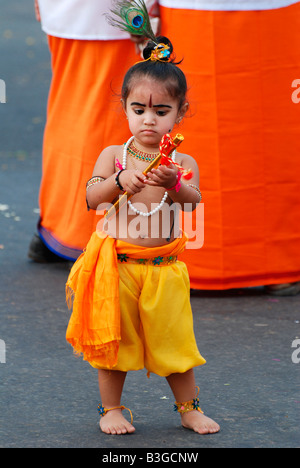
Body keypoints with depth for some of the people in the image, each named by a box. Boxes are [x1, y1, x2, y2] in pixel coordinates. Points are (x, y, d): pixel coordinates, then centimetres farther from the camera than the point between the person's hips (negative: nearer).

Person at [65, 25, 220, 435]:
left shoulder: (183, 162, -1)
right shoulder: (113, 155, -1)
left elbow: (193, 205, -16)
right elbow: (91, 198, -10)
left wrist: (173, 185, -36)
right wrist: (119, 181, -28)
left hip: (163, 266, 0)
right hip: (116, 261, 0)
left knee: (174, 338, 7)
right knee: (115, 338, 8)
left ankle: (189, 408, 22)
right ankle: (112, 408, 22)